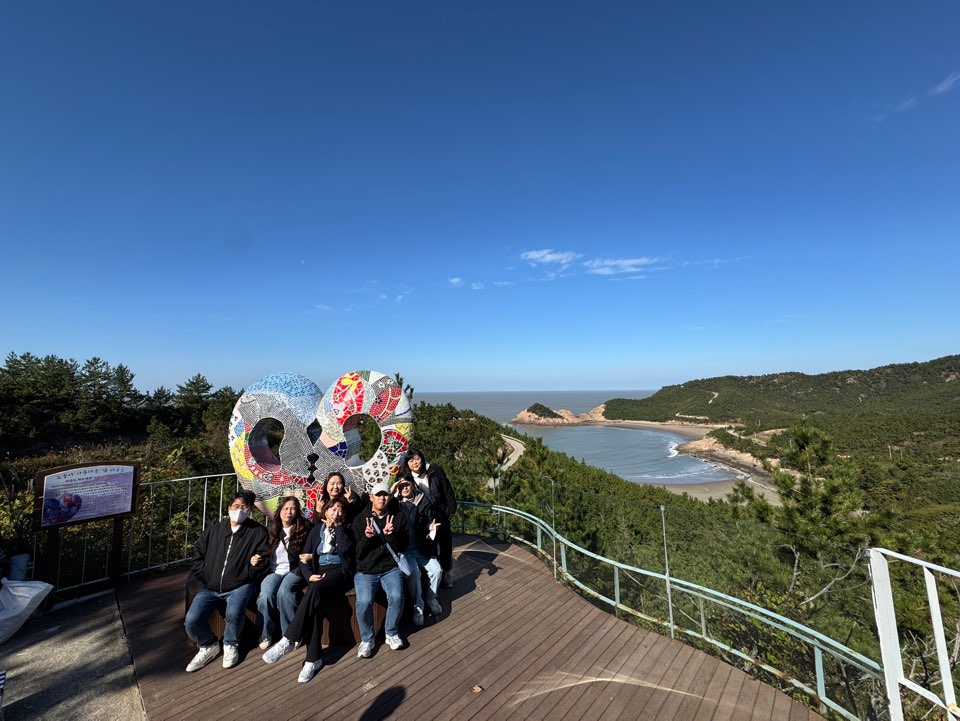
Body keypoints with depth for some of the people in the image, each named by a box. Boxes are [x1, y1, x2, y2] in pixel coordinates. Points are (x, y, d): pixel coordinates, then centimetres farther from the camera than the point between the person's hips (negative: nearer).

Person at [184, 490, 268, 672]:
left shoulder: (258, 532, 0)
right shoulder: (213, 530, 11)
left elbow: (263, 560, 4)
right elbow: (197, 555, 13)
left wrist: (256, 564, -17)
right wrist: (206, 577, 0)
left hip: (239, 586, -3)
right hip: (210, 587, 4)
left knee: (233, 614, -30)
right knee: (191, 620, -18)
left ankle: (230, 645, 5)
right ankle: (208, 645, 15)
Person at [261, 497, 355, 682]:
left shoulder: (346, 529, 10)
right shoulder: (316, 530, 18)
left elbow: (345, 548, -11)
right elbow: (304, 557, 11)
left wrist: (337, 526, -4)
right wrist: (309, 575, -7)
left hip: (340, 570, -3)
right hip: (319, 572, 3)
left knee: (314, 591, -32)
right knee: (316, 602, -28)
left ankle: (288, 640, -26)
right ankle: (314, 658, -23)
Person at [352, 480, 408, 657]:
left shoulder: (398, 517, 4)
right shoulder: (360, 520, 2)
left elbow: (401, 547, 0)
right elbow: (357, 553, -1)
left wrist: (390, 535, -20)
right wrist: (367, 538, -21)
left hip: (390, 568, 0)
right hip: (366, 571, 0)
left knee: (396, 596, -25)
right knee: (364, 601, -26)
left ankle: (392, 633, 5)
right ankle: (367, 638, 4)